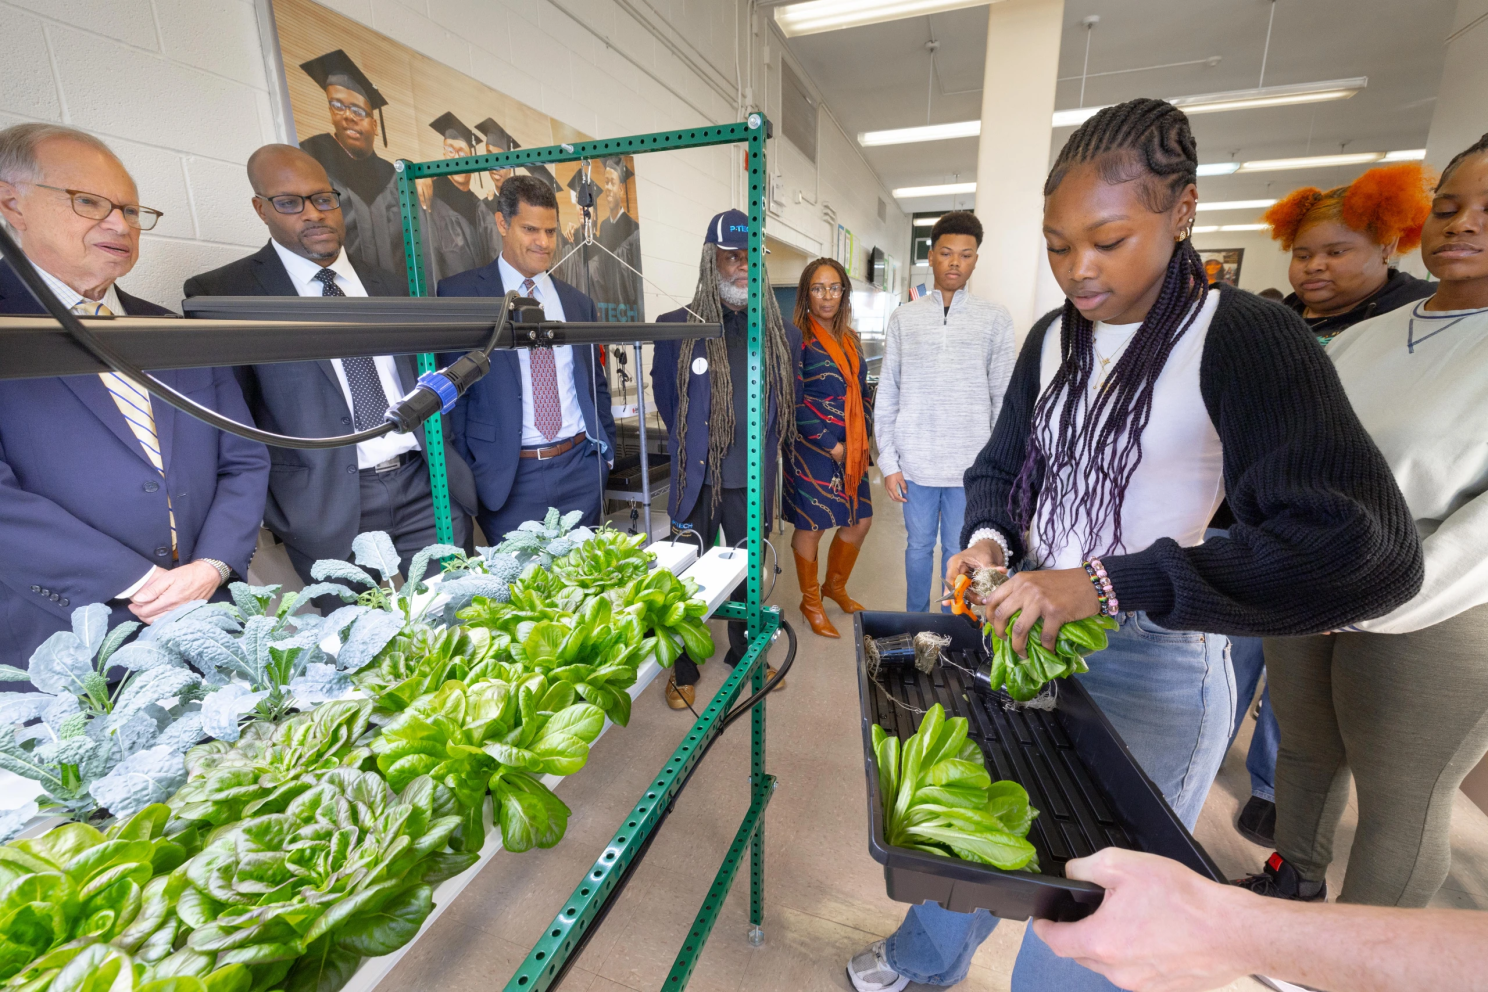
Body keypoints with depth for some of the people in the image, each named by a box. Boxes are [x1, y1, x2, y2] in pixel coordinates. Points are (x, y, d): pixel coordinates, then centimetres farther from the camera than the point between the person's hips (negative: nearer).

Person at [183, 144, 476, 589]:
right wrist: (264, 511, -6)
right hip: (331, 510, -3)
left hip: (426, 489, 4)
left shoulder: (381, 284, 14)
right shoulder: (223, 294, 0)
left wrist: (449, 466, 11)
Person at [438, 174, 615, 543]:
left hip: (581, 470, 4)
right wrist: (465, 472, -5)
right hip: (509, 476, -3)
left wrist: (606, 450, 10)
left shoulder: (578, 302, 12)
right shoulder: (459, 294, 0)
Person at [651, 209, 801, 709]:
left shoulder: (782, 332, 2)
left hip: (754, 479, 2)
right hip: (696, 477, -2)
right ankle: (683, 669, 30)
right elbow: (666, 396, 8)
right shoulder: (678, 326, -5)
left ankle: (745, 653, 40)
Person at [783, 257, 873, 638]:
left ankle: (835, 586, 37)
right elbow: (794, 401, -15)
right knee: (811, 526, 4)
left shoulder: (851, 340, 12)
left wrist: (862, 440, 2)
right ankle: (811, 603, 24)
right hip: (814, 450, -7)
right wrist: (831, 445, -15)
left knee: (860, 520, 13)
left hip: (851, 450, 7)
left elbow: (862, 393, 15)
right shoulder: (798, 338, -9)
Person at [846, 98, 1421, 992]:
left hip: (1151, 665, -5)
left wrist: (1110, 582, -32)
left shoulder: (1247, 339, -16)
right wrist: (989, 539, -10)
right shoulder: (1055, 337, 4)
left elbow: (1369, 548, -26)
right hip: (1029, 629, 6)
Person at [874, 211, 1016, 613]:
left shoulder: (996, 318, 2)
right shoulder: (903, 318, 3)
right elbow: (886, 398, 3)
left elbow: (1004, 399, 2)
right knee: (919, 546, 14)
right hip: (916, 462, 1)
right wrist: (888, 462, -2)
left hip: (971, 465, 0)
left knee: (959, 551, 11)